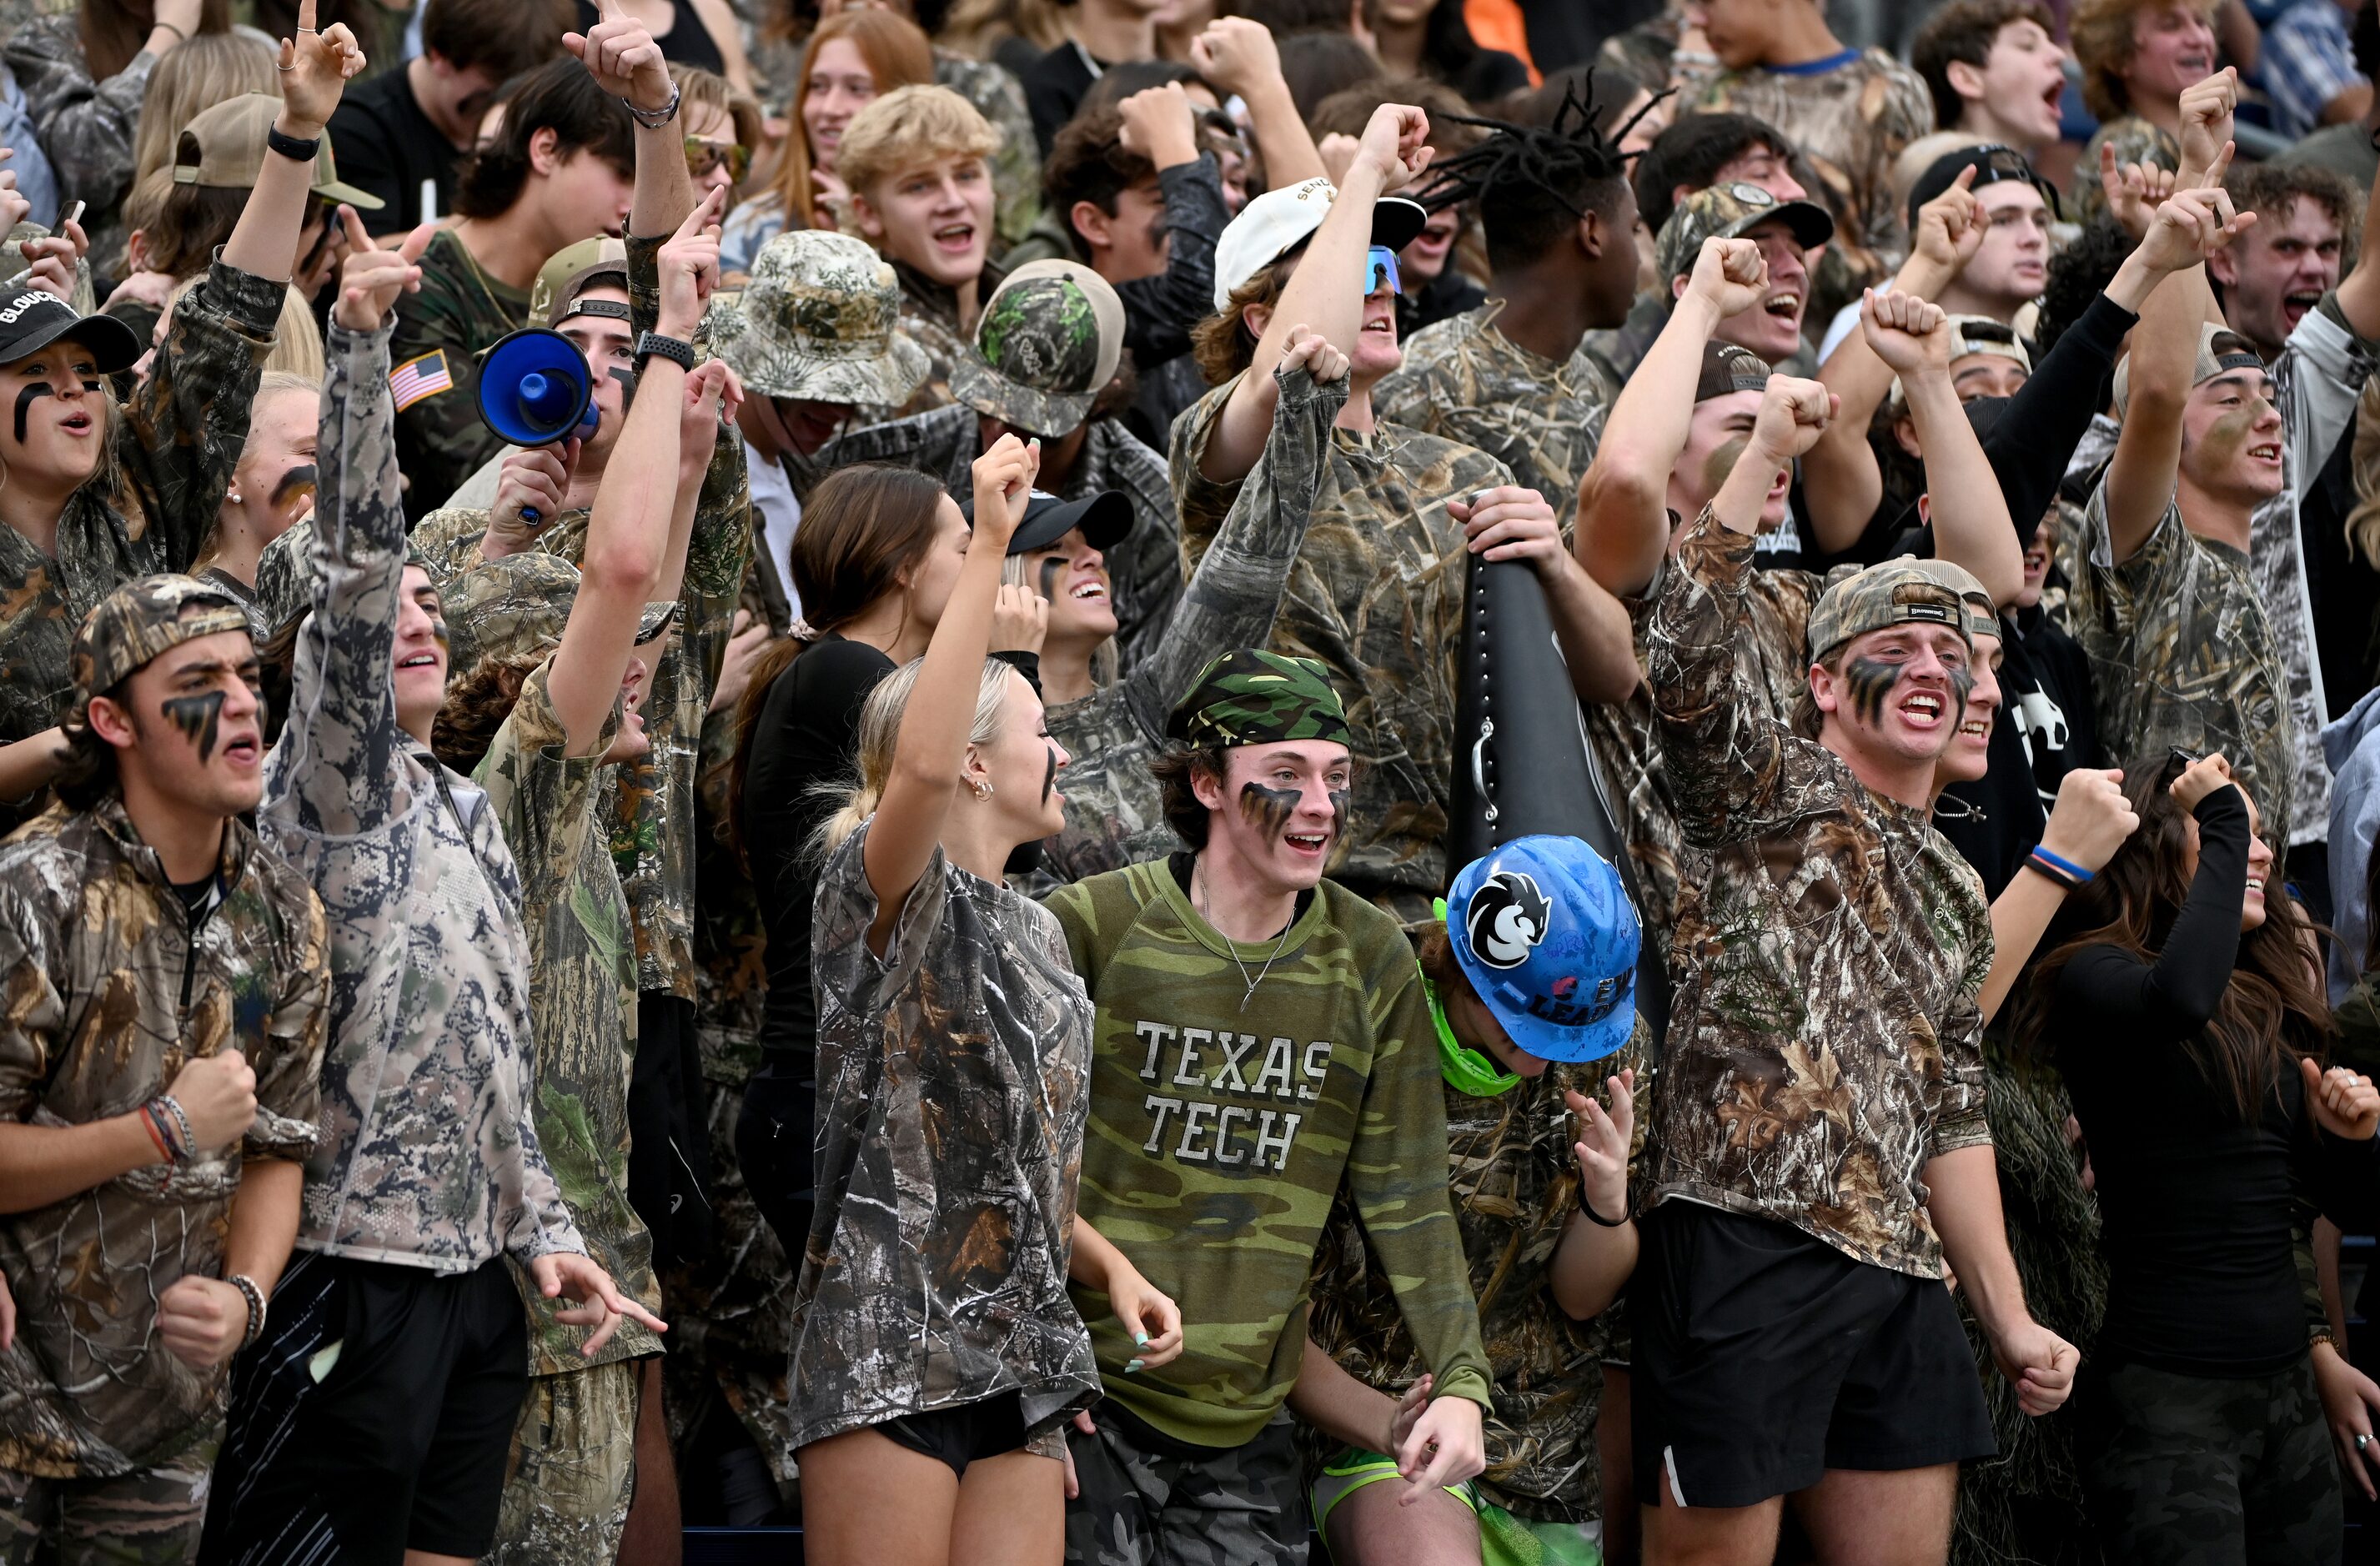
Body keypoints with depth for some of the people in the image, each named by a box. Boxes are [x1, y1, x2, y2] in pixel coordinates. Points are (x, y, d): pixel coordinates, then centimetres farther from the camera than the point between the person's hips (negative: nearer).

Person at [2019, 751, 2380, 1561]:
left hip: (2285, 1393, 7)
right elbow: (2180, 998, -29)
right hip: (2169, 1399, -7)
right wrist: (2222, 824, -17)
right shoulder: (2097, 974, -4)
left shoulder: (2267, 1007, 15)